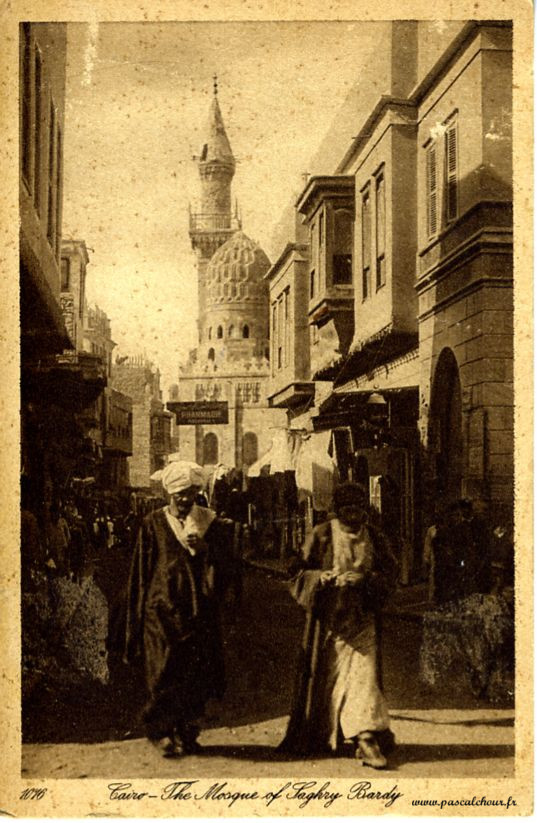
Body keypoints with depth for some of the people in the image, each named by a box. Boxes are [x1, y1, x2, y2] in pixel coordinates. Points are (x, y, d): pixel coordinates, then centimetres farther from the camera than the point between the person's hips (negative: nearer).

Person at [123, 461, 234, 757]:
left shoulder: (211, 524, 8)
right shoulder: (153, 524, 3)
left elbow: (224, 564, 6)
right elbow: (141, 572, 5)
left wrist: (202, 547, -12)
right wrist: (138, 619, 3)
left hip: (200, 612, 2)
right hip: (163, 611, -2)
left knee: (197, 675, 3)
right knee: (166, 672, -5)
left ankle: (186, 732, 16)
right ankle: (161, 730, 10)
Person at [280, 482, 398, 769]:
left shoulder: (374, 538, 5)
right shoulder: (322, 535, -1)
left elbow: (390, 572, 2)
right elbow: (300, 573, -2)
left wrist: (364, 578, -15)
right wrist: (322, 577, -21)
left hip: (362, 619, 1)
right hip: (328, 618, -1)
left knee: (363, 674, -10)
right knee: (325, 676, 8)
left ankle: (366, 739, -11)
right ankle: (318, 738, 26)